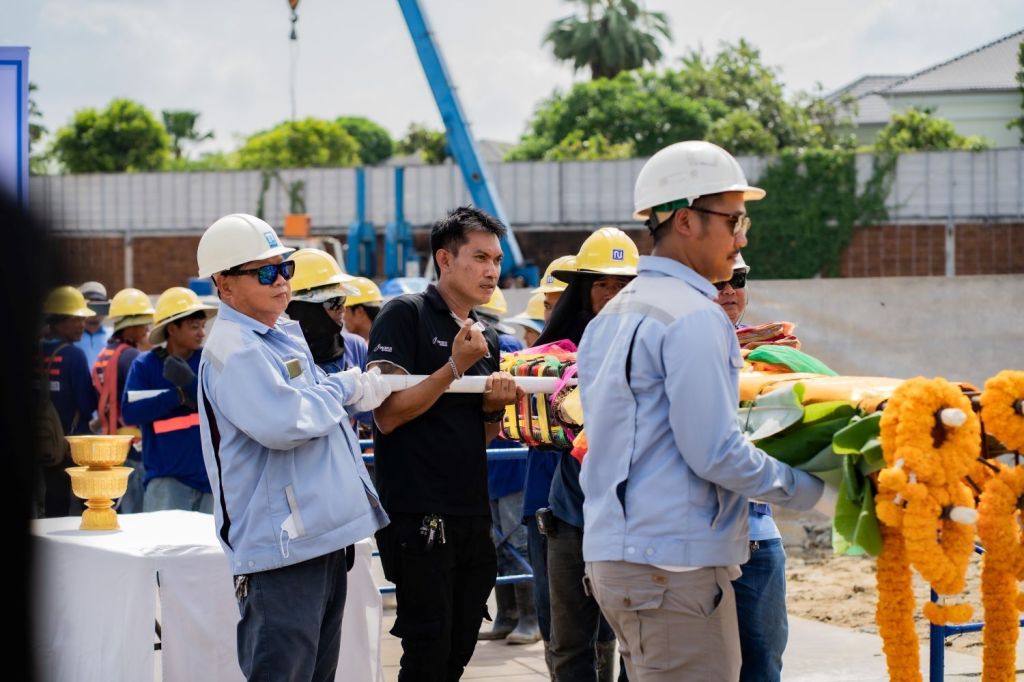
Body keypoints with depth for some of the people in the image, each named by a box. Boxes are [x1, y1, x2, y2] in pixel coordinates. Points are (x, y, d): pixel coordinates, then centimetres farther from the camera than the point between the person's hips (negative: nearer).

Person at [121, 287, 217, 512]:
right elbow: (129, 412, -10)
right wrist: (178, 396, -15)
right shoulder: (145, 365, 0)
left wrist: (190, 383, -20)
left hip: (211, 476, 2)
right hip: (166, 478, -2)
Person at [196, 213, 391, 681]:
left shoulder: (287, 337, 15)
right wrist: (343, 389, -11)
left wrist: (362, 389, 8)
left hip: (325, 537, 10)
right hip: (283, 547, -10)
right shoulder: (234, 351, -15)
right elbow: (284, 423, -28)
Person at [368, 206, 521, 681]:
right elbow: (387, 414, -16)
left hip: (472, 516, 7)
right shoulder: (405, 316, -7)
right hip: (418, 516, -7)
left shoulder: (486, 338, 15)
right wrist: (456, 366, -19)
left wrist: (494, 408, -1)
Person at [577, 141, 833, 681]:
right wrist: (809, 492, -5)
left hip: (612, 556, 10)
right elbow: (715, 452, -17)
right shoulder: (693, 317, -13)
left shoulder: (609, 318, 17)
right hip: (673, 567, -10)